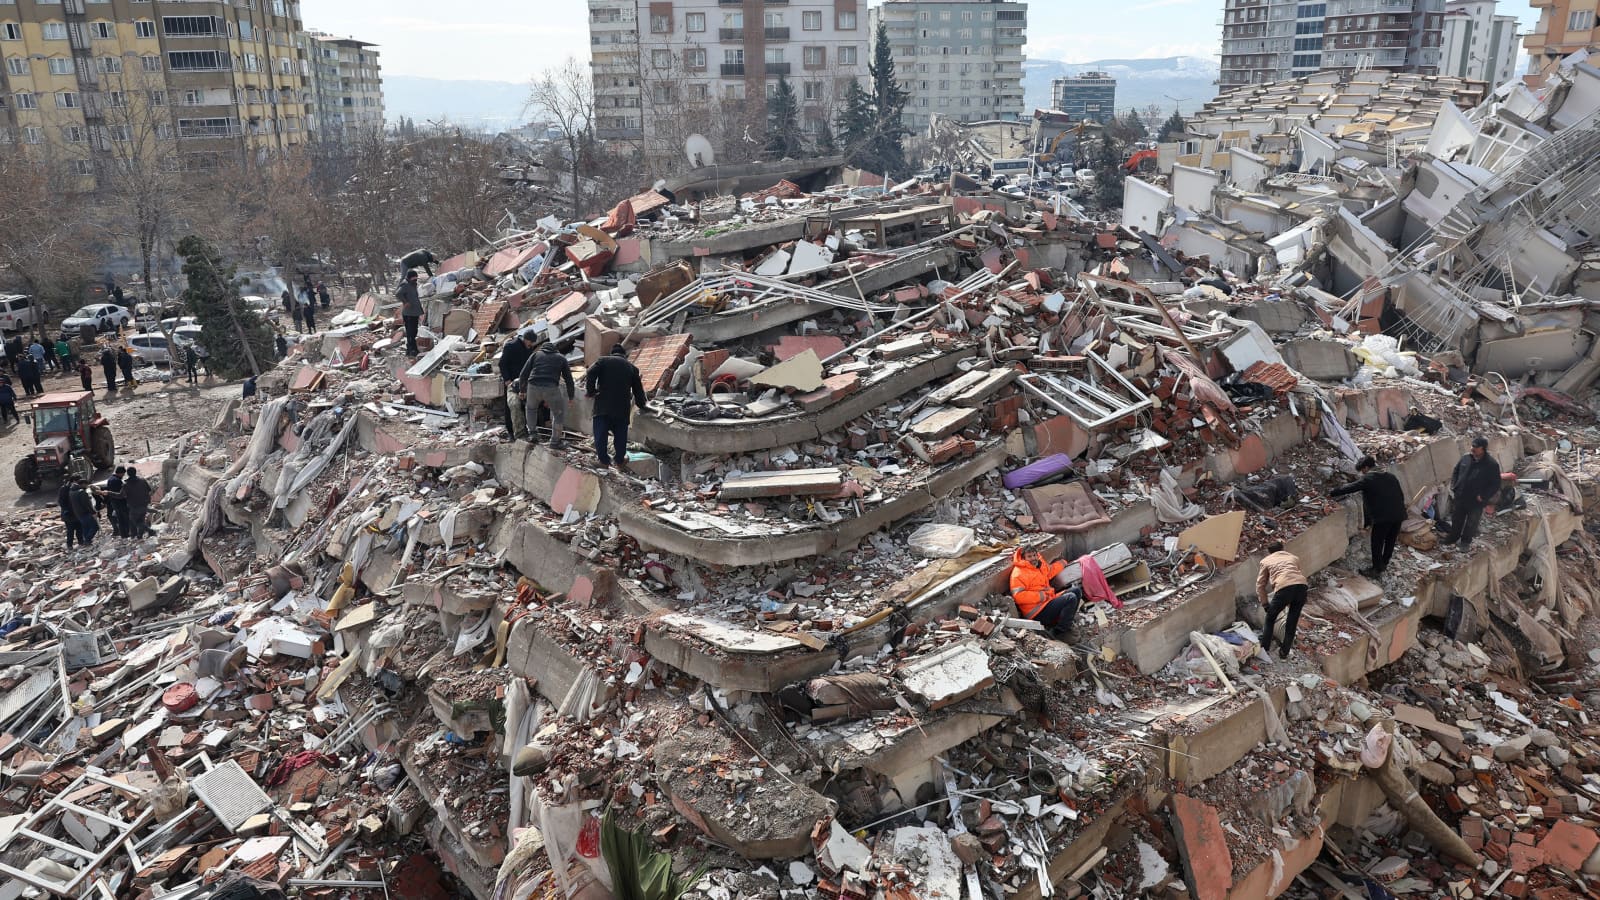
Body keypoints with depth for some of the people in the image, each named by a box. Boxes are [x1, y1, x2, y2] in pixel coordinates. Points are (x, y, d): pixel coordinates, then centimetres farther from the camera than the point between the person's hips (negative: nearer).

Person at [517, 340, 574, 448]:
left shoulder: (535, 355, 21)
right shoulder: (561, 358, 20)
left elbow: (524, 373, 16)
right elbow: (568, 378, 20)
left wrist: (522, 389, 27)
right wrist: (571, 396, 28)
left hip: (533, 387, 2)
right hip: (551, 388, -2)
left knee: (531, 408, 30)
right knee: (558, 414, 15)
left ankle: (532, 434, 25)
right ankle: (555, 441, 15)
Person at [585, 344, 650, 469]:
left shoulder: (602, 361, 7)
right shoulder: (632, 368, 13)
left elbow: (590, 374, -9)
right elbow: (638, 389, 17)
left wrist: (590, 392, 1)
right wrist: (642, 405, 30)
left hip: (602, 405, -1)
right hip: (622, 407, 2)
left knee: (600, 435, 7)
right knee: (620, 435, 14)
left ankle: (604, 461, 10)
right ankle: (620, 460, 22)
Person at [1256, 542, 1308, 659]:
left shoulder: (1266, 561, 27)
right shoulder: (1294, 558, 35)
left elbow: (1260, 585, 25)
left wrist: (1265, 604, 32)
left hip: (1284, 588, -3)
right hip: (1301, 585, 3)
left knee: (1270, 619, 20)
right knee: (1292, 622, 20)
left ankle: (1264, 649, 27)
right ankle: (1284, 653, 26)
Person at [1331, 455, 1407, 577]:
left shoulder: (1367, 479, -6)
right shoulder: (1391, 476, 14)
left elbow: (1349, 488, -4)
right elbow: (1401, 495, 15)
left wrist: (1331, 493, 6)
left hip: (1382, 517, -7)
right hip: (1398, 515, 7)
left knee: (1377, 543, 7)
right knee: (1390, 541, 20)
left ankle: (1377, 569, 16)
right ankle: (1383, 564, 35)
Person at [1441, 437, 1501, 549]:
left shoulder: (1491, 464, -18)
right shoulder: (1466, 458, -4)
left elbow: (1495, 484, -13)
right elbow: (1456, 472, 12)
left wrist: (1483, 496, -17)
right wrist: (1454, 487, 3)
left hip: (1476, 502, -4)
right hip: (1460, 497, 4)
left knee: (1471, 524, 13)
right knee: (1456, 520, 20)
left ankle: (1466, 542, 31)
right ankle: (1452, 537, 38)